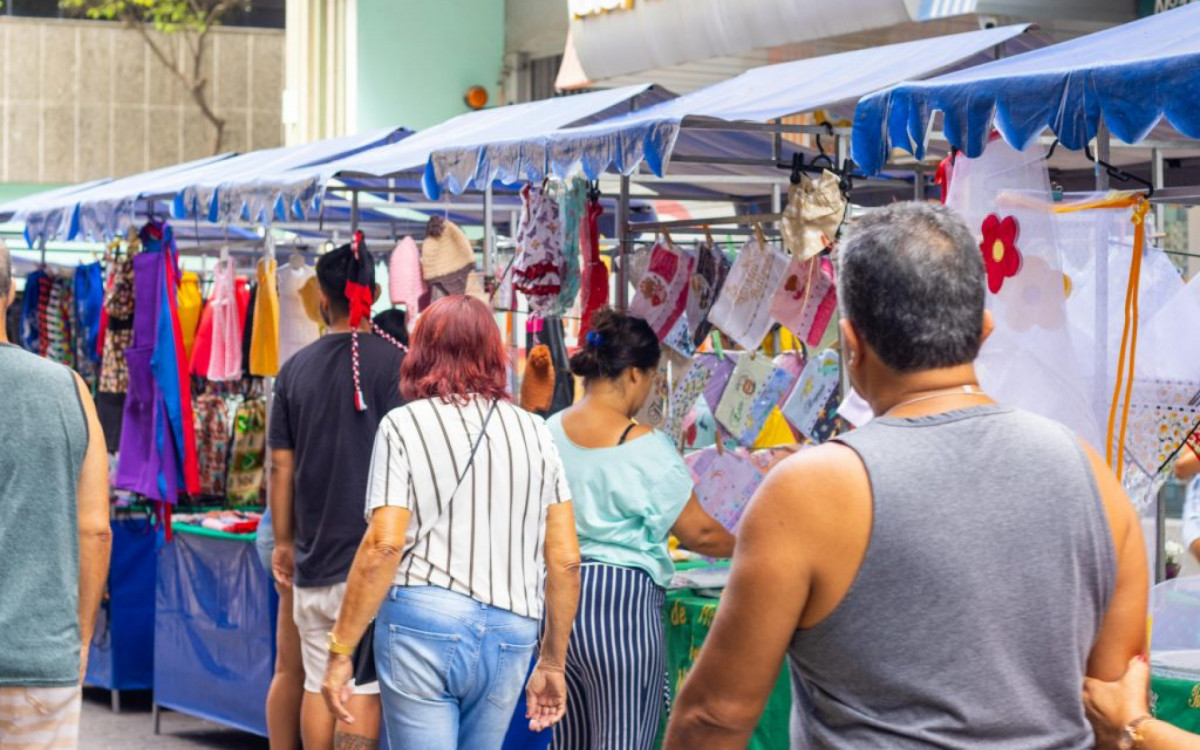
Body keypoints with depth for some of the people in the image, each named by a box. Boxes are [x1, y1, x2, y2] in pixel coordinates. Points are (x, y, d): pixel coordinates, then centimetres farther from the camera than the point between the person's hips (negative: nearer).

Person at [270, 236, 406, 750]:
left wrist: (283, 541, 20)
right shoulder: (392, 362, -7)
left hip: (313, 558, 4)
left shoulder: (296, 368, 7)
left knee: (317, 683, 11)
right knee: (363, 686, -4)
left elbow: (281, 465, 10)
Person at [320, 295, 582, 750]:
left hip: (422, 618, -4)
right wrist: (553, 662, 18)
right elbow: (565, 560, 9)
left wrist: (341, 652, -5)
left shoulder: (404, 426, 0)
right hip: (510, 630, 4)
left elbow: (384, 545, -10)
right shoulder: (534, 432, 11)